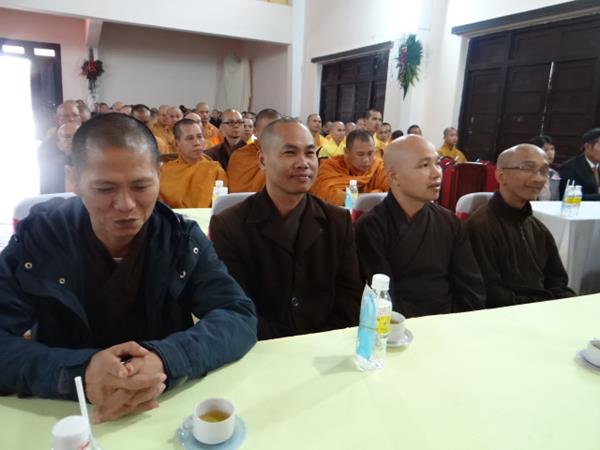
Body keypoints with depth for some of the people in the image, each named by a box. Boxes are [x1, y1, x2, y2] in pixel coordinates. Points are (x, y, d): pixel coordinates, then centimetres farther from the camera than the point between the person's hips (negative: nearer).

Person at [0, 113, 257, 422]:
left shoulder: (183, 239, -7)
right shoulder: (36, 238, -8)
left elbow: (239, 317, -15)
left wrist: (165, 359, -32)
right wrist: (78, 372, -33)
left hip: (168, 411, 0)